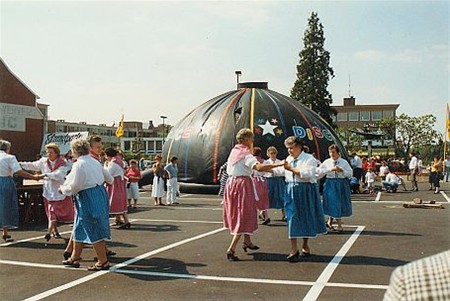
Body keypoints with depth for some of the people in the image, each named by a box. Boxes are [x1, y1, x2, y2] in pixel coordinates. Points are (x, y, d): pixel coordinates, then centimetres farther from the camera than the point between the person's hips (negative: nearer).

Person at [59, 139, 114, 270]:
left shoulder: (79, 165, -15)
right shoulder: (95, 162, 10)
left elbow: (74, 187, -17)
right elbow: (108, 177, 22)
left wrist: (63, 189, 3)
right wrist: (111, 180, 46)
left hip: (88, 199, -9)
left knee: (94, 231, -1)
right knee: (79, 228, 18)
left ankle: (103, 261, 5)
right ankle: (74, 258, 27)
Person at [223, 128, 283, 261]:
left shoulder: (234, 151, 10)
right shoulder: (246, 154, -16)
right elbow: (259, 167, -32)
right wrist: (278, 164, -35)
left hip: (231, 183, 9)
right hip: (243, 185, -9)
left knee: (238, 214, 20)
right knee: (244, 216, -3)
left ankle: (247, 242, 36)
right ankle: (231, 249, -10)